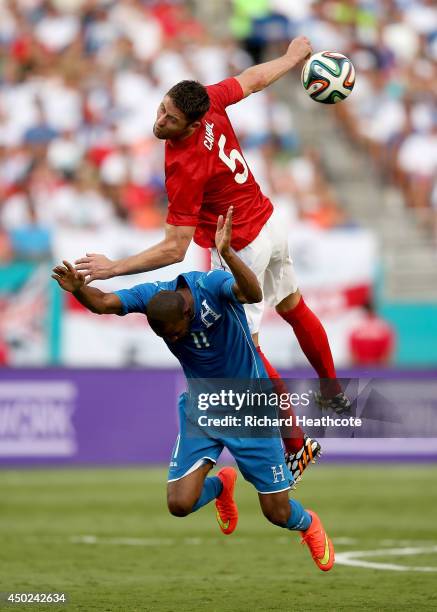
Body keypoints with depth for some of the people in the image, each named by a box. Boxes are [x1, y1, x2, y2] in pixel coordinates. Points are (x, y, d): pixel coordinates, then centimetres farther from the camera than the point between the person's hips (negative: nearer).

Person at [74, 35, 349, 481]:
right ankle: (333, 393, 52)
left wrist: (113, 268, -35)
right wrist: (294, 56, 23)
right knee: (293, 307, 30)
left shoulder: (185, 168, -35)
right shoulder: (209, 101, -16)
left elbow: (174, 249, -33)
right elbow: (254, 79, 4)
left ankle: (297, 446, 11)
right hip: (270, 225, 9)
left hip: (242, 251, -9)